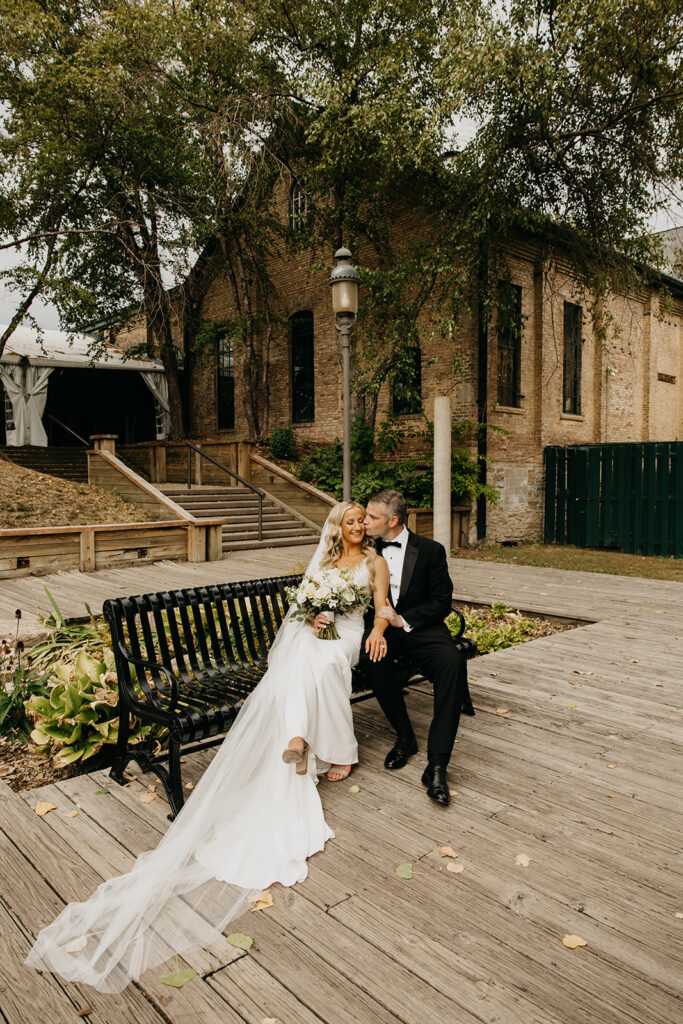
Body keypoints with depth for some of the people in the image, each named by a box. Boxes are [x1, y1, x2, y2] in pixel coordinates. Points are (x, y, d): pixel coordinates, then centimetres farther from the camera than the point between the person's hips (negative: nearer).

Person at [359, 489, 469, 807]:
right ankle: (404, 736, -12)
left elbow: (441, 602, -4)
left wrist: (403, 620, -16)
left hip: (421, 627, -2)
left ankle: (437, 763, -28)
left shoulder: (430, 550, -3)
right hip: (381, 626, 2)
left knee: (453, 663, -32)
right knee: (371, 655, -33)